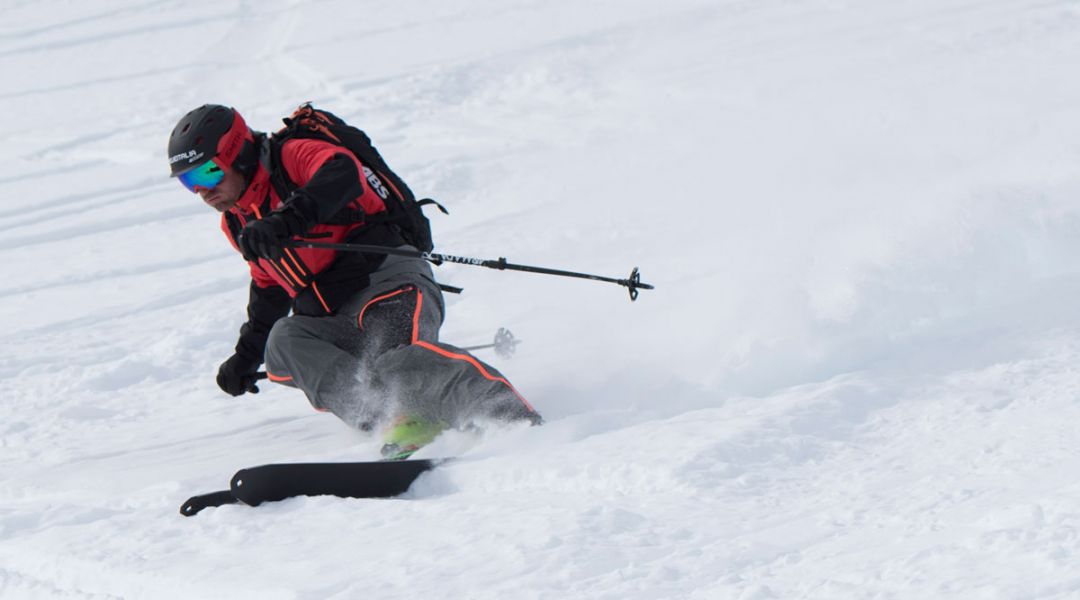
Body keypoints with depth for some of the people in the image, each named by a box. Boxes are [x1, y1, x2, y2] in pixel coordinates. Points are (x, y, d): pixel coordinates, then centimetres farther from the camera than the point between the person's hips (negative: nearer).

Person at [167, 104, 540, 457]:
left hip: (390, 284, -7)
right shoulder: (237, 223, 20)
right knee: (284, 340, -25)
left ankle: (518, 421, -44)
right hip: (338, 324, 7)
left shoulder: (293, 158, -5)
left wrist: (285, 219, -42)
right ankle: (401, 418, -42)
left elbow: (343, 173, -29)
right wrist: (247, 355, 41)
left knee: (400, 359, -36)